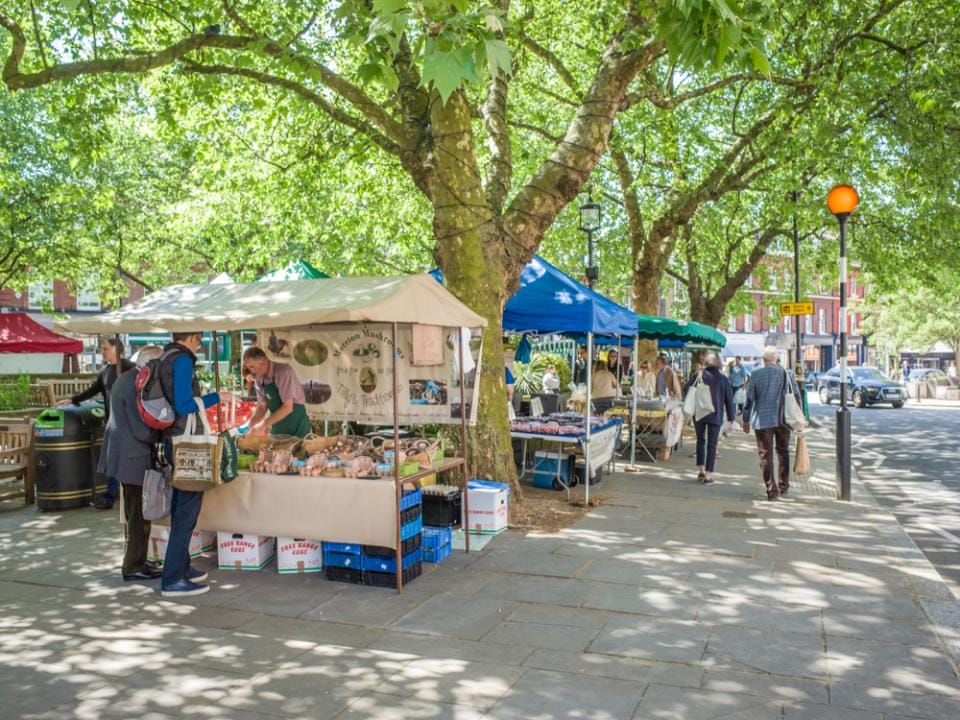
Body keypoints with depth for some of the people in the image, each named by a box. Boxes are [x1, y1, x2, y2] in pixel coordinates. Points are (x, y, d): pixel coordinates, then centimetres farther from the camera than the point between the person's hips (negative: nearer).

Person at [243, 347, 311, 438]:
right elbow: (262, 406, 9)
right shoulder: (259, 379, 2)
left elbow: (288, 407, -24)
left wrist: (264, 424, -23)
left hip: (296, 427, -6)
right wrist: (250, 424, -6)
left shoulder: (283, 372, -20)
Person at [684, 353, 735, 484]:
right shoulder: (723, 379, -1)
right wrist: (731, 418, 7)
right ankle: (708, 475, 1)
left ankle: (700, 470, 16)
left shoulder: (698, 376, 0)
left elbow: (686, 390, -2)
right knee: (712, 444, 3)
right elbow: (729, 399, 1)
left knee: (700, 440, 17)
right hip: (716, 415, -1)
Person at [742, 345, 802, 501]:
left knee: (765, 455, 2)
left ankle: (772, 489, 0)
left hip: (762, 421, -2)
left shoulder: (756, 375, -5)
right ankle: (783, 486, 25)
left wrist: (746, 419, 8)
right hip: (783, 420, 2)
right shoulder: (787, 374, -1)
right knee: (783, 452, 18)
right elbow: (797, 396, 5)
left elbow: (749, 398, -2)